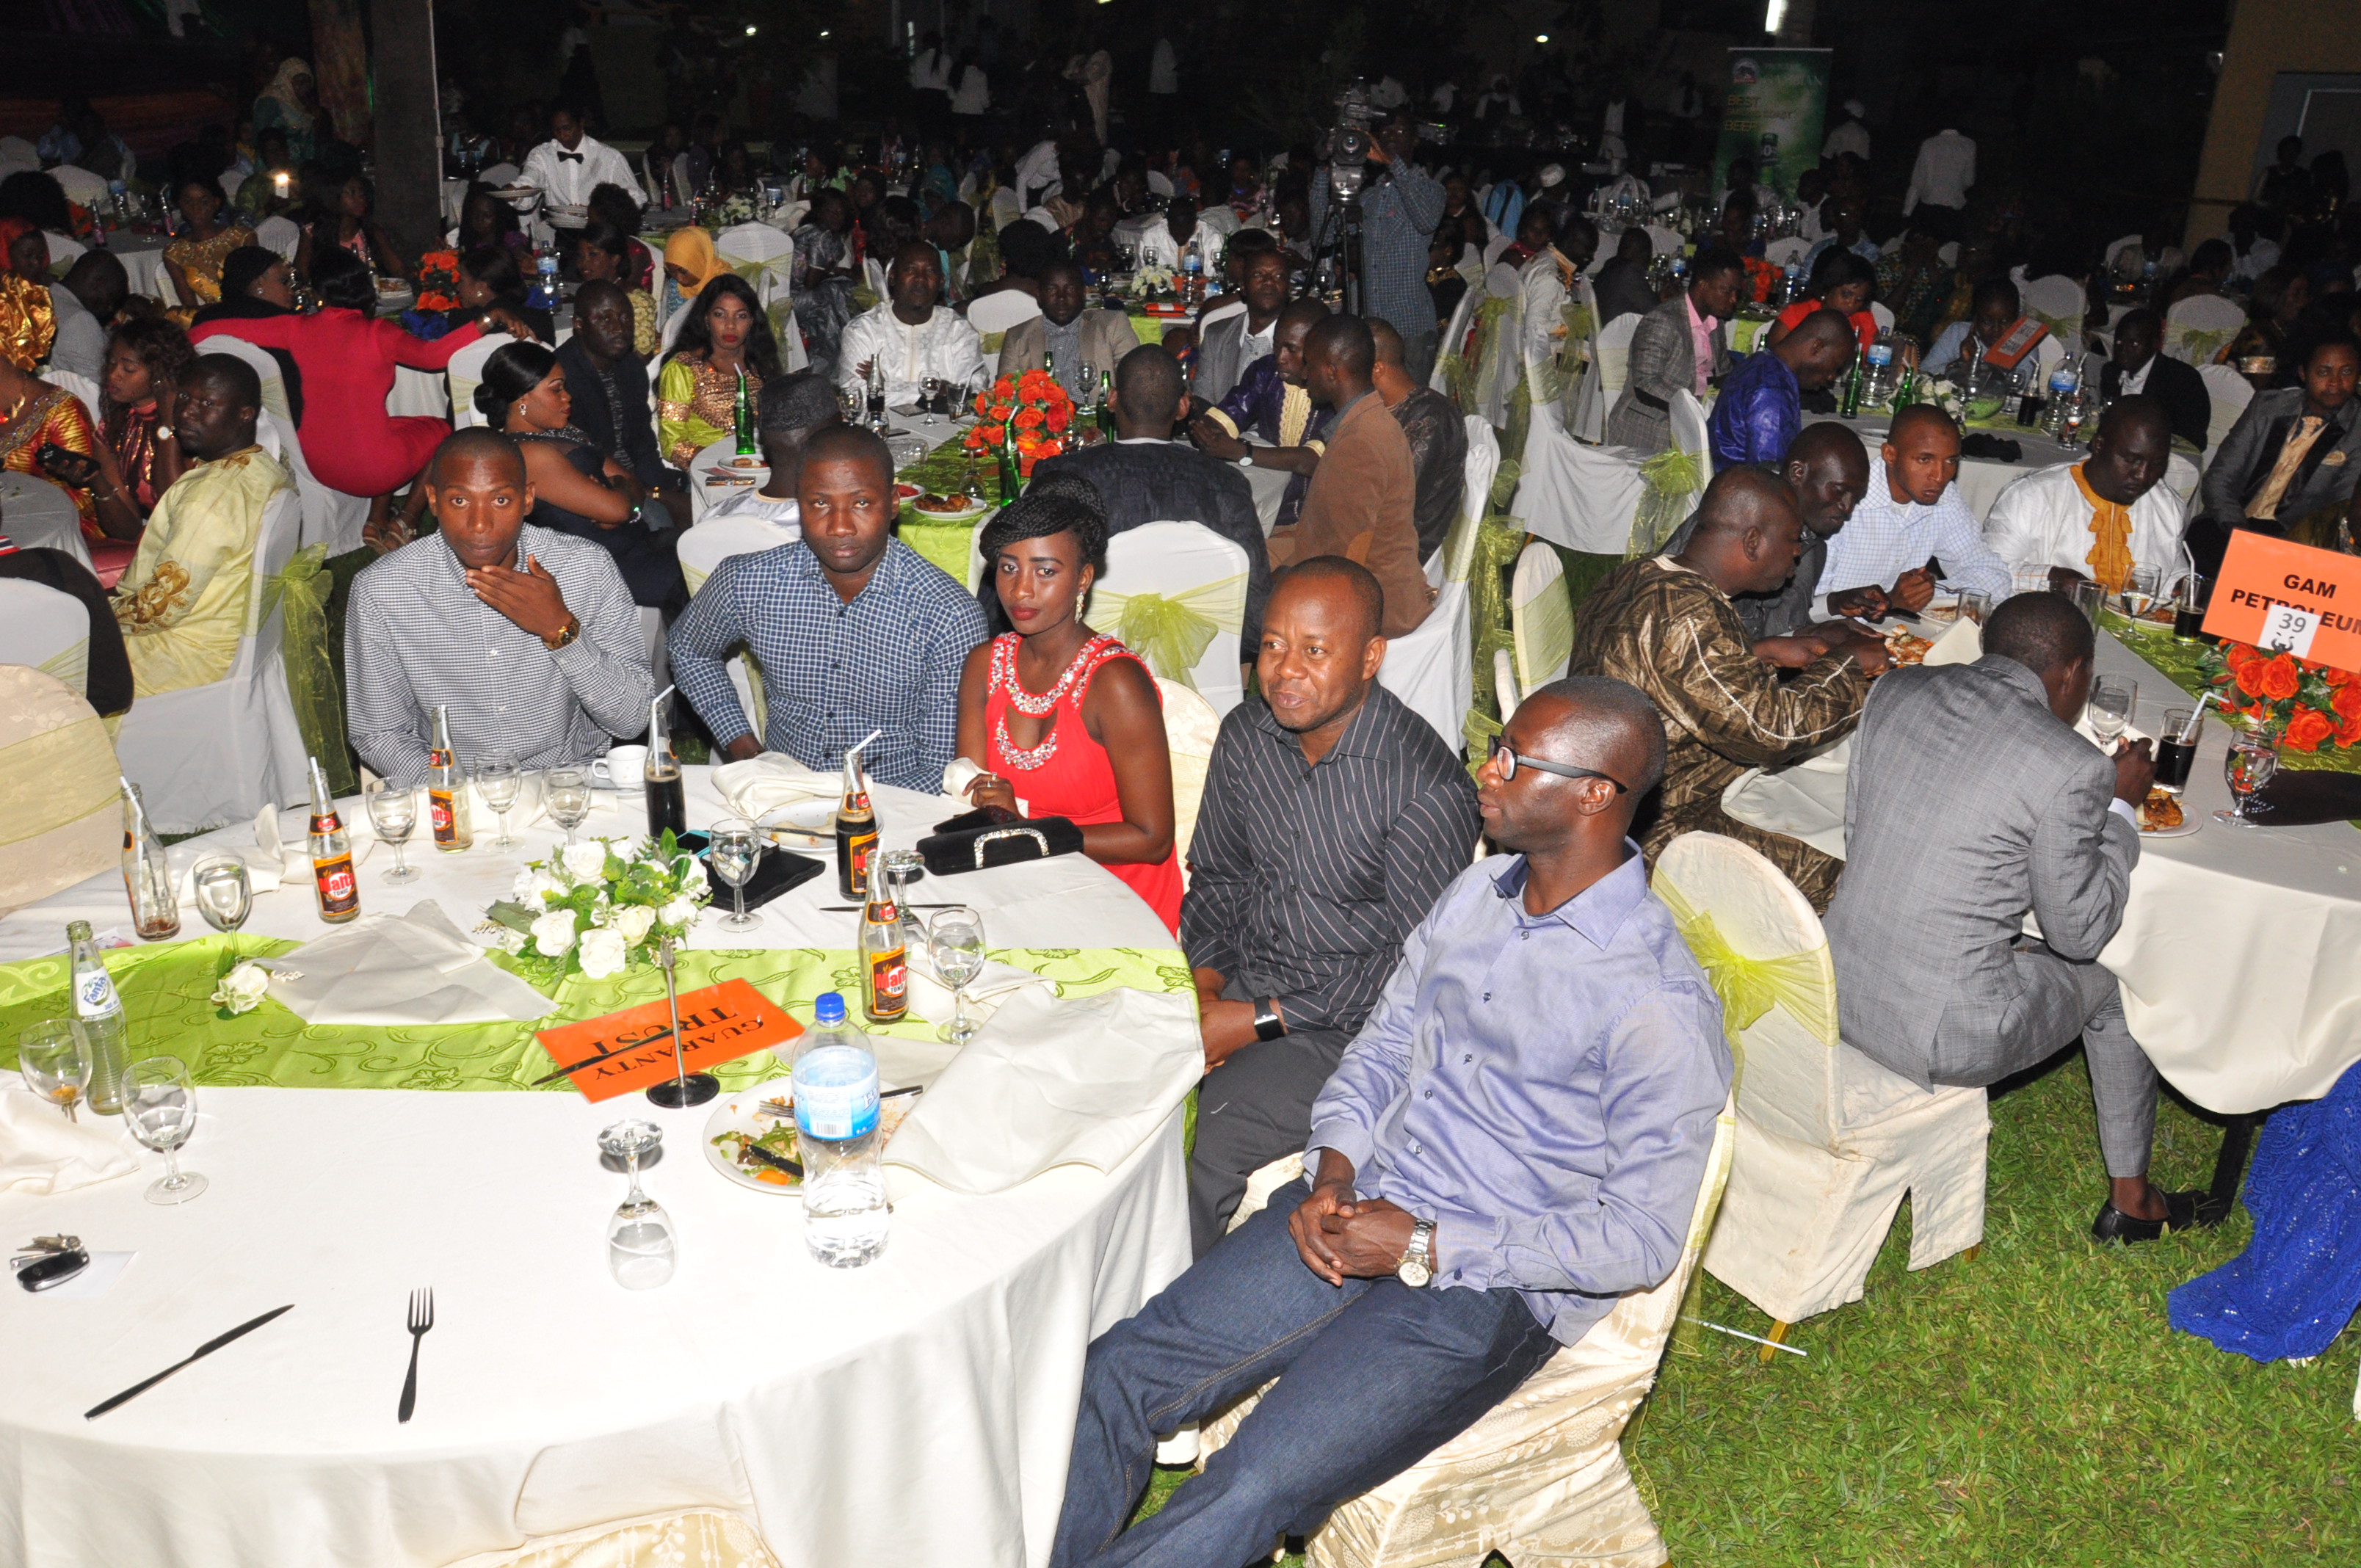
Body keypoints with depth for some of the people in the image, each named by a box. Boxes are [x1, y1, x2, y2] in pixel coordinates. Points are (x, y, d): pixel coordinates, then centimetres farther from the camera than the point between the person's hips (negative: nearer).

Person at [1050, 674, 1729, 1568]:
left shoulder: (1661, 1003, -15)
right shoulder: (1475, 893, 8)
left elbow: (1642, 1240, -14)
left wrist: (1424, 1246, -16)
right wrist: (1331, 1170, -4)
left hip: (1487, 1288, -6)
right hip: (1357, 1214, 7)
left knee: (1251, 1494, -22)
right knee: (1115, 1378, -6)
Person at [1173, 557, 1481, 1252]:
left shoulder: (1429, 789, -20)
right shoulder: (1246, 734, 1)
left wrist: (1262, 1021, -18)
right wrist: (1204, 984, -5)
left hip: (1342, 1030, -6)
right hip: (1236, 987, 6)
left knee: (1198, 1147, -26)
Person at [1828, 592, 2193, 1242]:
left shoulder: (1896, 690, 1)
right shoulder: (2073, 769, -15)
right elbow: (2080, 932, -4)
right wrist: (2120, 808, 7)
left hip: (1835, 989, 6)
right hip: (1942, 1036, -6)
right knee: (2110, 982, 22)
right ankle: (2131, 1199, 40)